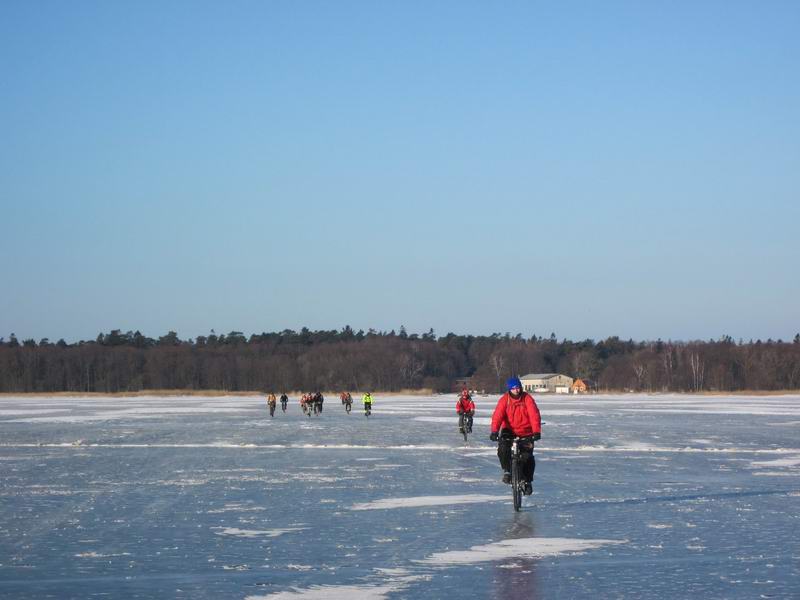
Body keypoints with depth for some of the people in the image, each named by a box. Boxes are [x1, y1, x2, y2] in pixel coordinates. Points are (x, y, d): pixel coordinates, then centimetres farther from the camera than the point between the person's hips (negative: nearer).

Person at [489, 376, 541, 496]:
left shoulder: (527, 398, -9)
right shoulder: (504, 400, -7)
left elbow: (534, 415, -18)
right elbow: (497, 415, -18)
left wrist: (536, 431, -32)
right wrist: (494, 431, -34)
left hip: (526, 433, 0)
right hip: (509, 431, 0)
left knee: (527, 457, -11)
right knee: (503, 449, -26)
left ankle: (527, 481, 10)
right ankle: (507, 471, -1)